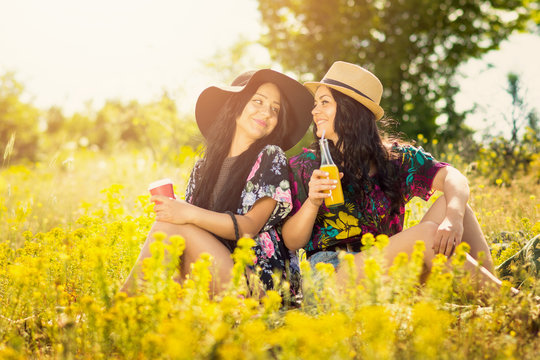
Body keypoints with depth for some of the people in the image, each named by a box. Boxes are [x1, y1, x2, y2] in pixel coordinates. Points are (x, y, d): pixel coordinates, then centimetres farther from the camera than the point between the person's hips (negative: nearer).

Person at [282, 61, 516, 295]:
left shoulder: (395, 158, 9)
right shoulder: (305, 166, 5)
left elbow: (454, 179, -7)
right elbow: (292, 242, 1)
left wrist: (453, 218, -29)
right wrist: (312, 203, -18)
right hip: (330, 273, -3)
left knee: (449, 204, -14)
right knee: (428, 233, -25)